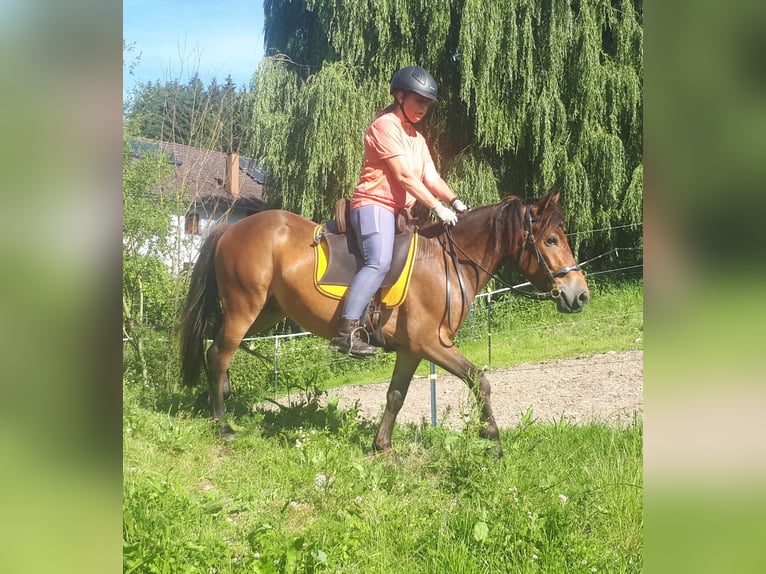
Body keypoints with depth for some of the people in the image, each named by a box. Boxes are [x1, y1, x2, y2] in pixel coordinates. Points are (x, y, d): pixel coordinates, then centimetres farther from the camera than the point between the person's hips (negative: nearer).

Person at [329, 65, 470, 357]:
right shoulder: (385, 125, -7)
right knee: (379, 261, -31)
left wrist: (455, 201, -5)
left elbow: (431, 177, 13)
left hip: (399, 211, 10)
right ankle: (346, 332, -38)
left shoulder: (416, 136, 23)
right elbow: (404, 175, -15)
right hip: (374, 204, -10)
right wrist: (437, 207, -18)